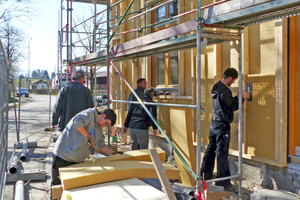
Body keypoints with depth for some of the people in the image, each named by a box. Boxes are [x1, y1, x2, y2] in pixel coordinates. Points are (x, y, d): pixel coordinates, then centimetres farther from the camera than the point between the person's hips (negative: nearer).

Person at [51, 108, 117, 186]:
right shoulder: (90, 113, -14)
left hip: (77, 160, 9)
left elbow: (100, 144, 20)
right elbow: (77, 122, -32)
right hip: (63, 156, -9)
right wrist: (89, 137, -29)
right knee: (58, 184, 0)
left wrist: (113, 153, 14)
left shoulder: (99, 129, 14)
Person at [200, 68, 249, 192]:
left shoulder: (216, 87, 11)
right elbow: (233, 106, -17)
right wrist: (243, 98, -4)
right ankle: (223, 181, 4)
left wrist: (238, 97, 11)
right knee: (222, 153, -3)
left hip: (215, 122, 9)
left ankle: (206, 175, 26)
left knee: (211, 148, 16)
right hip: (222, 124, -9)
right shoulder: (225, 91, -19)